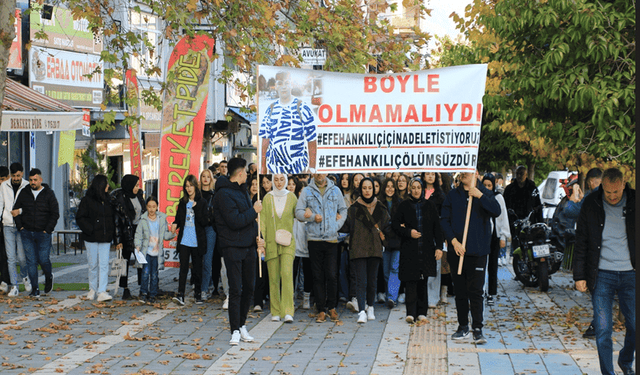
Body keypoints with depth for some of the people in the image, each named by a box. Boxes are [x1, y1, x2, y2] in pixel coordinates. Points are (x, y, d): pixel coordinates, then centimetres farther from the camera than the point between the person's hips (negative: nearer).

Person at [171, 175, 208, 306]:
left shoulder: (201, 202, 0)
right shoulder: (183, 202, 10)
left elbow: (205, 221, -8)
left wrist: (196, 208, -16)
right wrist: (175, 225, -3)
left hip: (197, 241, -2)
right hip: (184, 240, 2)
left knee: (197, 268, 6)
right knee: (183, 267, -7)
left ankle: (198, 295, 17)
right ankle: (180, 295, -12)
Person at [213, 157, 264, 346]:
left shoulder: (243, 190, 14)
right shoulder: (224, 194, -14)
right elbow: (235, 221, -23)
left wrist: (256, 238, 11)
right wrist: (254, 211, -14)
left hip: (249, 246, 8)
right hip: (233, 247, -8)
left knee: (249, 288, 12)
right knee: (236, 290, -6)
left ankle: (242, 324, 24)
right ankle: (235, 330, 1)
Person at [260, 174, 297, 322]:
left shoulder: (291, 197, 5)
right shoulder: (267, 198, 4)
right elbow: (263, 221, 2)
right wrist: (261, 242, -5)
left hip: (287, 242, -1)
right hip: (271, 242, 1)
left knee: (287, 274, -14)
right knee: (273, 277, 2)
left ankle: (288, 312, -14)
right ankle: (275, 312, 12)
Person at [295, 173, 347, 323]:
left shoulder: (335, 190, 10)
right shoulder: (307, 191, 6)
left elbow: (343, 210, 15)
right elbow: (298, 212, 2)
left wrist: (337, 226, 1)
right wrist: (313, 217, -13)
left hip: (331, 239, 0)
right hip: (314, 239, 0)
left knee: (332, 275, -4)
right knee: (318, 276, 2)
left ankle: (331, 307, 12)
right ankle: (321, 310, 8)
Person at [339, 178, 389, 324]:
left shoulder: (381, 209, 9)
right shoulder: (354, 208, 3)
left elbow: (387, 227, 17)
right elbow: (346, 226, -3)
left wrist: (383, 236, 1)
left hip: (374, 248, 2)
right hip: (359, 249, -2)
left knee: (372, 280, 7)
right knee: (361, 280, -10)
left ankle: (370, 308, 24)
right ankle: (362, 312, -15)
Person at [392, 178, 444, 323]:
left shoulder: (430, 206, 8)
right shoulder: (404, 206, 5)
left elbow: (437, 228, 6)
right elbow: (395, 223, 7)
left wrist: (439, 247, -2)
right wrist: (408, 232, -9)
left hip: (426, 249, 1)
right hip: (409, 249, -1)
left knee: (423, 281, 4)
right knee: (410, 281, -8)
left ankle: (421, 312, 11)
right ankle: (411, 313, -10)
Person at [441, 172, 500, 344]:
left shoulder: (484, 193, 4)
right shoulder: (452, 195, 8)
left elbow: (496, 211, -13)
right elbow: (445, 220, 3)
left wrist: (480, 196, -21)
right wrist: (454, 241, -10)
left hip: (478, 251, -2)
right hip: (457, 250, 2)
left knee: (475, 291, -5)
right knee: (460, 291, 9)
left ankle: (478, 329, -1)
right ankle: (463, 327, 20)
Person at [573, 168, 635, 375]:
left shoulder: (634, 202, -2)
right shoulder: (591, 204, -2)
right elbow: (581, 243, 3)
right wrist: (579, 276, 0)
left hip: (630, 274, 1)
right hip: (601, 274, -1)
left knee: (634, 326, 7)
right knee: (603, 329, -4)